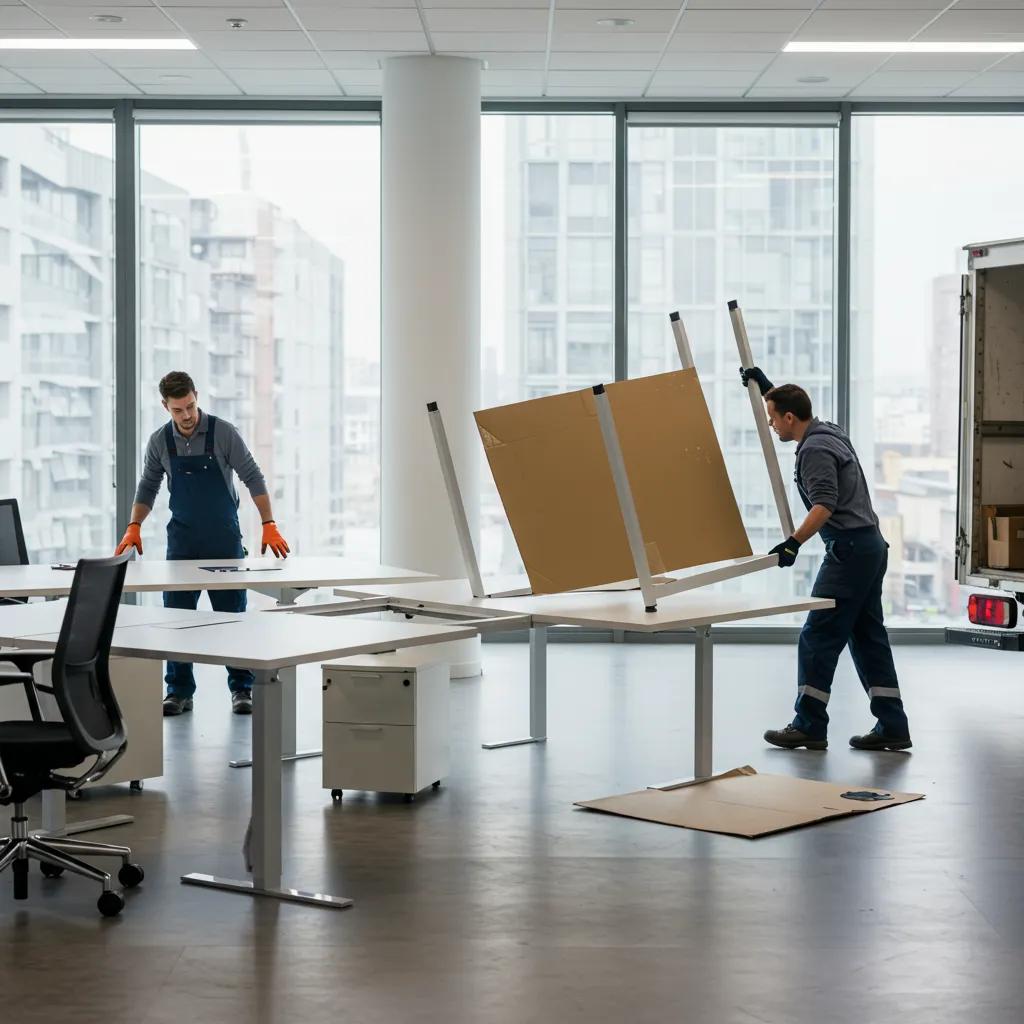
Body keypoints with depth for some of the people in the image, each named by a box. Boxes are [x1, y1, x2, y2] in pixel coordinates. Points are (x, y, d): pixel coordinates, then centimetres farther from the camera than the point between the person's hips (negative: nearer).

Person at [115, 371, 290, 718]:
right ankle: (179, 691, 10)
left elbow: (252, 478, -8)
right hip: (182, 539, 3)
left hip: (224, 537, -3)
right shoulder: (159, 441, 0)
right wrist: (134, 527, -3)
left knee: (232, 613, 0)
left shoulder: (223, 433, -10)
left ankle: (241, 688, 8)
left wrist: (269, 526, -15)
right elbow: (148, 487, 10)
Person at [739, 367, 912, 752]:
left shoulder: (814, 450, -15)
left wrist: (794, 542, -34)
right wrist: (765, 386, 37)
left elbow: (824, 505, -27)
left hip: (849, 550, -10)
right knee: (868, 637, 9)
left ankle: (809, 727, -1)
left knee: (817, 638, -5)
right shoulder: (828, 430, 15)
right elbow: (790, 404, 37)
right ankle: (892, 727, 8)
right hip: (870, 546, 10)